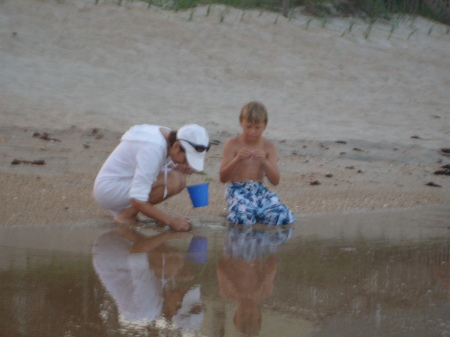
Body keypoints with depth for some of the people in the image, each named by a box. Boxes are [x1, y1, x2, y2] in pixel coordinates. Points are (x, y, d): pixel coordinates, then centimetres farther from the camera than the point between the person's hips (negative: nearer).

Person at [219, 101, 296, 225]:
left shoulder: (268, 147, 6)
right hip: (238, 191, -3)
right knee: (243, 217, -35)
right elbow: (223, 178, -7)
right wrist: (237, 160, -22)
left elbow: (275, 181, 0)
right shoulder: (232, 145, -1)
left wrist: (264, 161, -17)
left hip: (260, 191, 3)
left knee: (283, 216, -24)